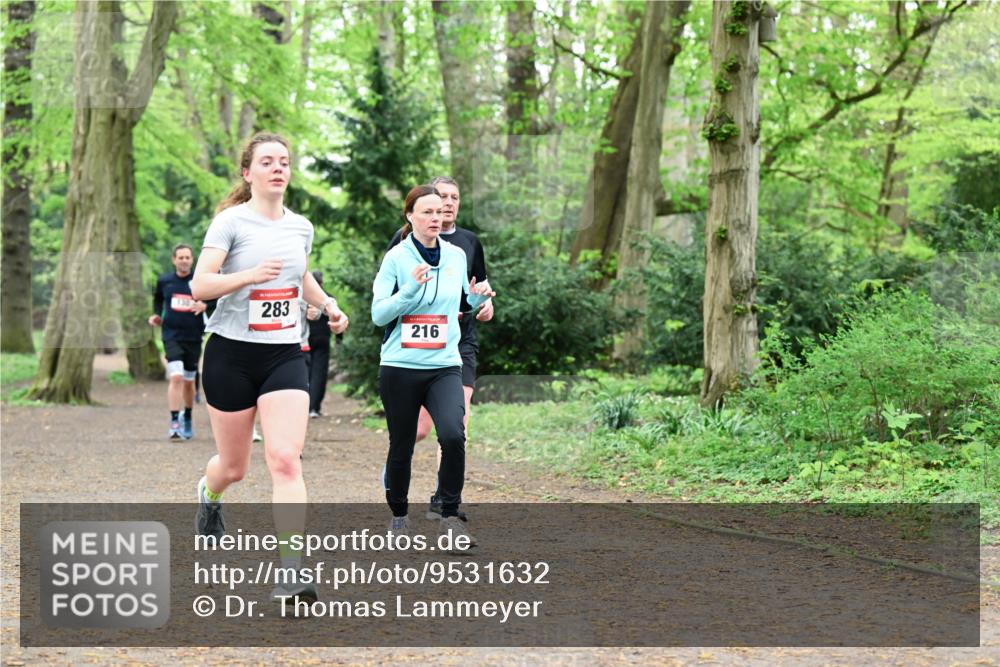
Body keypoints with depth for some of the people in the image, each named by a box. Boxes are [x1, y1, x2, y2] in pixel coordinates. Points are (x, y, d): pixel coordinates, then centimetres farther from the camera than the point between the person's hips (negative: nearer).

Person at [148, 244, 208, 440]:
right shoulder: (164, 281, 3)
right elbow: (157, 299, 22)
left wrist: (204, 306, -19)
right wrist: (157, 315, 7)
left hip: (194, 337, 1)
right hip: (172, 337, -1)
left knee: (188, 381, 13)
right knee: (176, 378, -17)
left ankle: (188, 420, 34)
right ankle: (174, 423, -17)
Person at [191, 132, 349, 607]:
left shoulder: (301, 227, 9)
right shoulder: (231, 221, -8)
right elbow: (199, 286, -16)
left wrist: (327, 304, 17)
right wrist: (249, 275, -30)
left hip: (285, 355, 3)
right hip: (231, 353, -3)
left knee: (285, 460, -15)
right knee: (234, 466, 10)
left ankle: (293, 573, -18)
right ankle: (208, 495, 48)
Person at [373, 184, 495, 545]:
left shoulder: (456, 255, 7)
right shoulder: (396, 257, -4)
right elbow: (378, 314, -9)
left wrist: (477, 297, -3)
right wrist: (410, 288, -22)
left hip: (445, 366, 2)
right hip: (400, 367, -2)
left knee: (453, 435, -21)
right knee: (401, 446, 7)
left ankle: (450, 515, -9)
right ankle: (399, 516, 28)